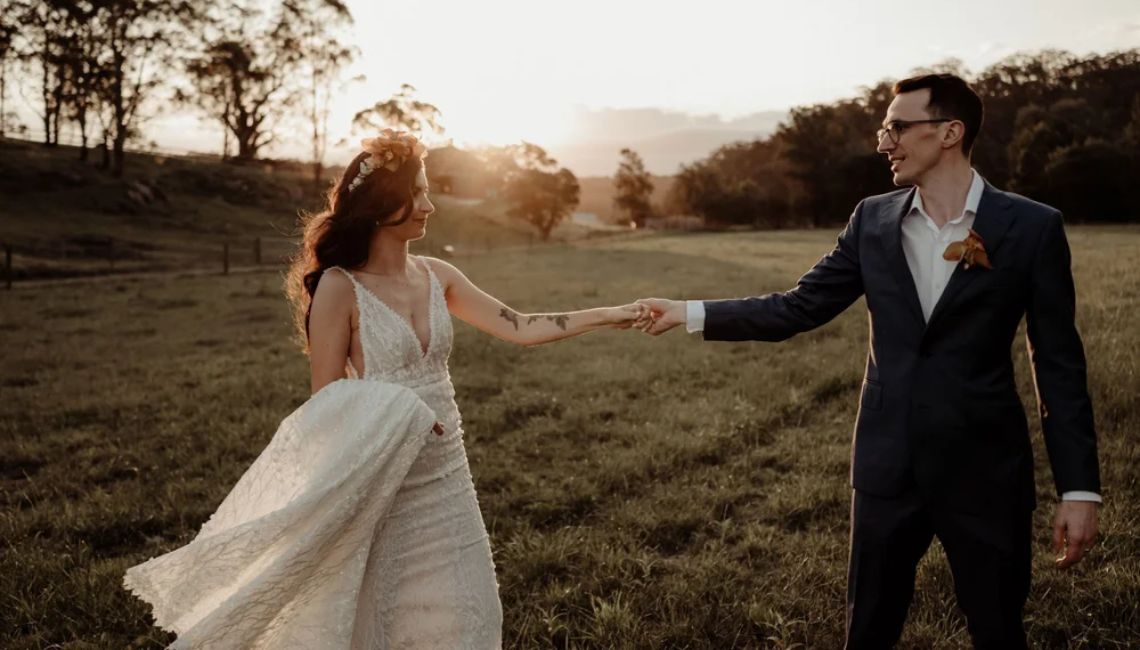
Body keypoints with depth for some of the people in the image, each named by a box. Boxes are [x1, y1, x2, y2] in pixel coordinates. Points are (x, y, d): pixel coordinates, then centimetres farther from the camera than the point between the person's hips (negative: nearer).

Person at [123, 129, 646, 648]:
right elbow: (326, 405, -11)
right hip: (379, 484, -5)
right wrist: (393, 421, -24)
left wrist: (613, 315, -1)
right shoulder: (340, 287, -12)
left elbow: (518, 328, 2)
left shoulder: (437, 276, 3)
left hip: (445, 475, 5)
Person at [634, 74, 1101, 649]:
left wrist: (1079, 488, -6)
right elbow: (796, 309, 5)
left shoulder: (1031, 227, -7)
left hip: (985, 472, -2)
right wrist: (689, 313, -1)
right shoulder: (873, 220, 2)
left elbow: (1059, 364, -5)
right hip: (888, 467, 3)